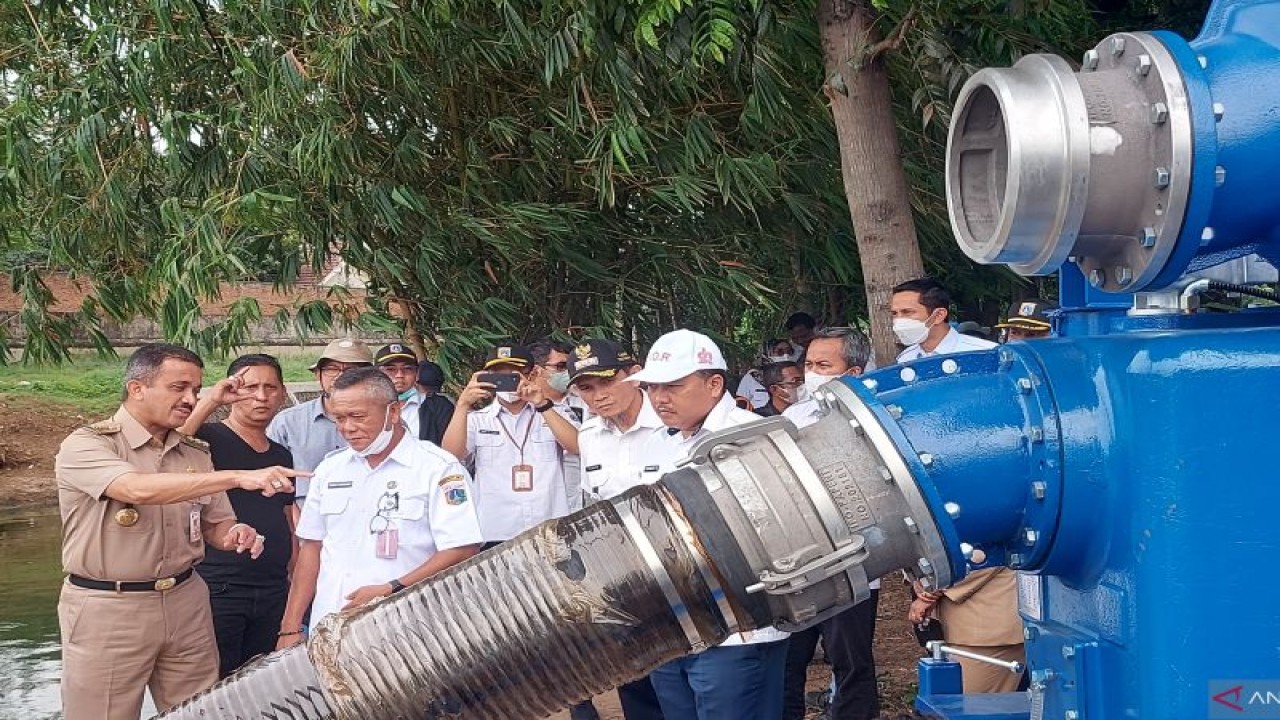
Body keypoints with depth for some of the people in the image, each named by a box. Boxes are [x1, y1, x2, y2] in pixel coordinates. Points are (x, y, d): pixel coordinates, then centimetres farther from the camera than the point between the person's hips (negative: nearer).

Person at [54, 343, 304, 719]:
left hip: (185, 601, 5)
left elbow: (215, 525, 17)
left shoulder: (196, 455, 8)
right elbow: (139, 490, -29)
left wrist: (234, 534, -9)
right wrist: (239, 476, -35)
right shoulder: (85, 446, -10)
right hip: (107, 608, -5)